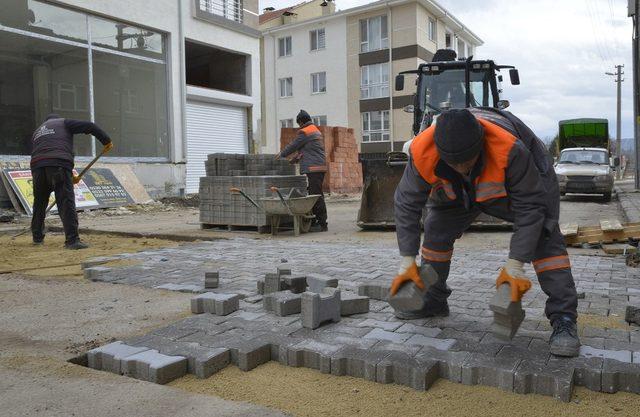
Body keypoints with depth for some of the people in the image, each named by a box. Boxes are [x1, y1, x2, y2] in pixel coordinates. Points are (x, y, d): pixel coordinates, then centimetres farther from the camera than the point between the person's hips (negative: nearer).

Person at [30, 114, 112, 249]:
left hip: (37, 167, 5)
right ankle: (72, 240, -19)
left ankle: (37, 237, 31)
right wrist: (106, 140, 15)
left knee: (39, 203, 20)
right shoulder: (63, 122, 21)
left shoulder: (36, 133, 35)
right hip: (59, 165, -5)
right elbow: (89, 126, 8)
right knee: (66, 202, -11)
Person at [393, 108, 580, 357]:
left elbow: (529, 208, -36)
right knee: (436, 229, -1)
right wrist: (407, 261, -23)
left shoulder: (510, 149, -45)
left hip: (526, 179, -3)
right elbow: (407, 204, -24)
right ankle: (431, 301, 17)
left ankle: (563, 319, -18)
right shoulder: (422, 151, -37)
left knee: (543, 235, -22)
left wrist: (515, 266, -36)